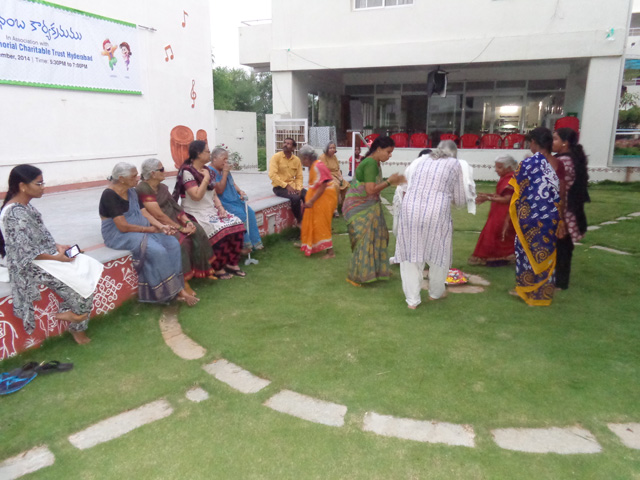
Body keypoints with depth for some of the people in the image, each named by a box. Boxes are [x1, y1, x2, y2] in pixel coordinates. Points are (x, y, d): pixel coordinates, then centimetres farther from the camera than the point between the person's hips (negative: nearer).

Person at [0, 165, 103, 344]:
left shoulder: (25, 205, 5)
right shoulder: (15, 214, -24)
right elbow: (26, 252, -24)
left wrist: (57, 246, 1)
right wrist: (57, 258, -18)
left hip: (44, 254, 9)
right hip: (31, 265, -9)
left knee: (88, 268, 0)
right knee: (82, 282, -11)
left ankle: (71, 313, 10)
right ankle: (77, 327, 10)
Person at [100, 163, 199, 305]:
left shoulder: (132, 191, 9)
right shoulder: (109, 195, -17)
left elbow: (143, 212, 5)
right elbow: (123, 227, -22)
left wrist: (160, 226, -12)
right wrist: (150, 229, -14)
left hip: (141, 230, 8)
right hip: (119, 235, -8)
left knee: (172, 243, -13)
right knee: (158, 251, -28)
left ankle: (178, 289, -15)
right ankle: (173, 292, -15)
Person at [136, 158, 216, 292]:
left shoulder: (162, 187, 13)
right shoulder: (143, 189, -15)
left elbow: (175, 206, 8)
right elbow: (159, 215, -21)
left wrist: (187, 221, -9)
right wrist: (180, 228, -19)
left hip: (172, 220, 8)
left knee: (197, 230, -13)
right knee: (180, 240, -31)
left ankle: (203, 270, -4)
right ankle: (183, 281, -22)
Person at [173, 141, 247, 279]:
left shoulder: (206, 170, 14)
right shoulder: (187, 172, -10)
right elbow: (197, 196, -21)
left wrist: (220, 207, -1)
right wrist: (206, 178, -13)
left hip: (212, 210, 8)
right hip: (197, 214, -8)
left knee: (237, 225, -13)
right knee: (220, 230, -30)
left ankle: (232, 263, -2)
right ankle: (218, 269, -11)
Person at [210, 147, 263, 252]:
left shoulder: (225, 169, 12)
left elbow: (233, 184, 23)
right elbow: (219, 190, -19)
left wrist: (240, 192, 2)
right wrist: (225, 173, -18)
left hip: (235, 199, 8)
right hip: (222, 202, -8)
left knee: (250, 212, -10)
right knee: (240, 214, -25)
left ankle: (255, 242, -3)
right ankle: (246, 245, -13)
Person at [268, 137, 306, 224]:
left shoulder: (297, 160, 6)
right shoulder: (276, 157, -7)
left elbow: (299, 177, 8)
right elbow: (272, 175, -15)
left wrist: (298, 188, -11)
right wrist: (286, 186, -19)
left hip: (292, 185, 5)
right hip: (279, 187, -5)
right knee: (295, 198, -30)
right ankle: (299, 221, -8)